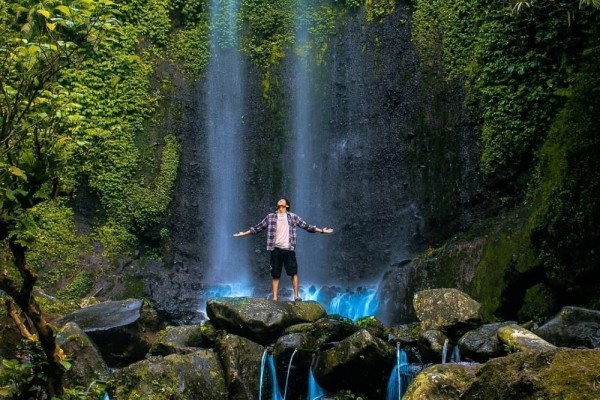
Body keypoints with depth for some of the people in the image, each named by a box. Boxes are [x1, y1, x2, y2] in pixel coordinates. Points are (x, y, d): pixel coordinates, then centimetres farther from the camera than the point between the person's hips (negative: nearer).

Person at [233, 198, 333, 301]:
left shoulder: (293, 217, 7)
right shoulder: (270, 217, 9)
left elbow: (306, 226, 8)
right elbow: (257, 227, 12)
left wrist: (322, 230, 3)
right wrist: (243, 233, 10)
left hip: (289, 249, -1)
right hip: (276, 249, 1)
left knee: (294, 272, -6)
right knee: (275, 275, 4)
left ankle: (296, 295, 1)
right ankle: (274, 298, 8)